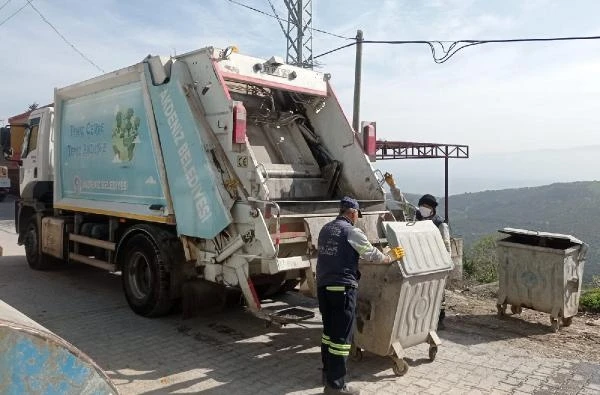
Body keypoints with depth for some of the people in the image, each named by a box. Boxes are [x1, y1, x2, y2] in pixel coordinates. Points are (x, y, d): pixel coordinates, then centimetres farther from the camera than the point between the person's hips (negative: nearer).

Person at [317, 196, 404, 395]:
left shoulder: (325, 229, 13)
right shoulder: (351, 231, -8)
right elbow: (372, 255, -4)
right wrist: (390, 257, 13)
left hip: (323, 285, 8)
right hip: (342, 287, -8)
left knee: (329, 331, 19)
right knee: (341, 336, -2)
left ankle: (328, 373, 30)